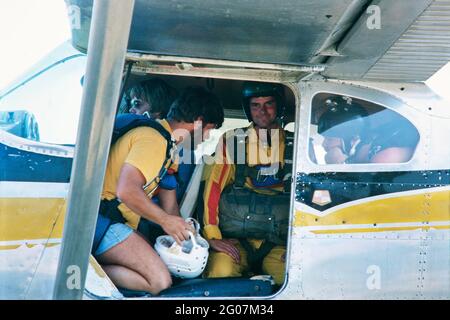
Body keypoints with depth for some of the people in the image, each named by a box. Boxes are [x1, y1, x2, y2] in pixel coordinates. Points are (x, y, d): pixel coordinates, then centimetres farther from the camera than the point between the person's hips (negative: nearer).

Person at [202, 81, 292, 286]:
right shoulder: (232, 140, 9)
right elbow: (213, 186, 3)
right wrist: (212, 236, -7)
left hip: (278, 244, 1)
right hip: (235, 240, 0)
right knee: (221, 272, -30)